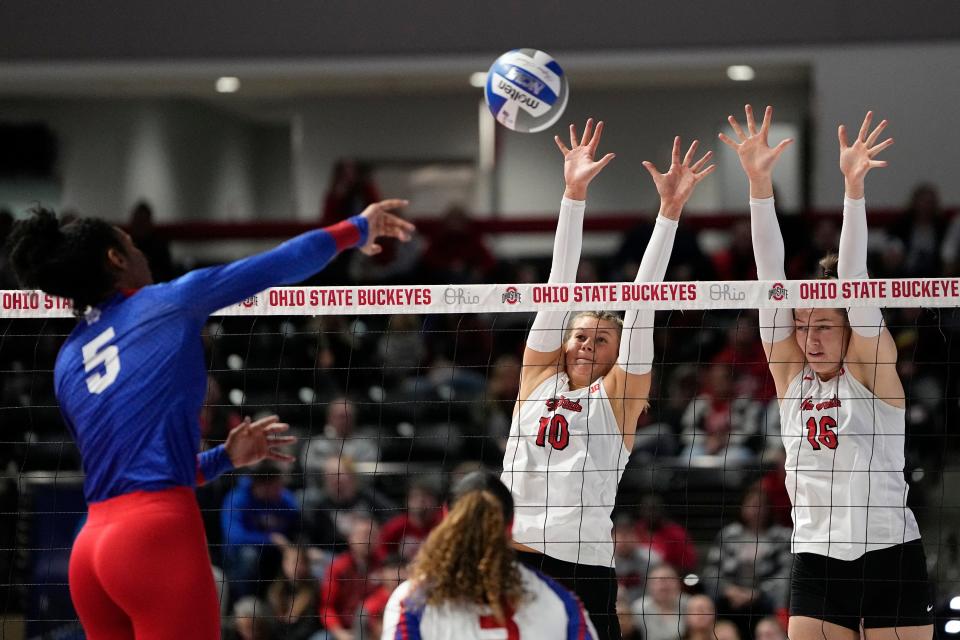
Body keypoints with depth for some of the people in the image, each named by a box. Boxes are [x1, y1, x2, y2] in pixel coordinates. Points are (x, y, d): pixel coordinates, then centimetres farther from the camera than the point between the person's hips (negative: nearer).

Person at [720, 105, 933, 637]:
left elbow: (854, 278, -15)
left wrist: (852, 185, -26)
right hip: (815, 563, 4)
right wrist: (759, 181, -10)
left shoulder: (871, 368, -3)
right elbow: (770, 276, -2)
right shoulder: (790, 372, 6)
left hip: (890, 557, -3)